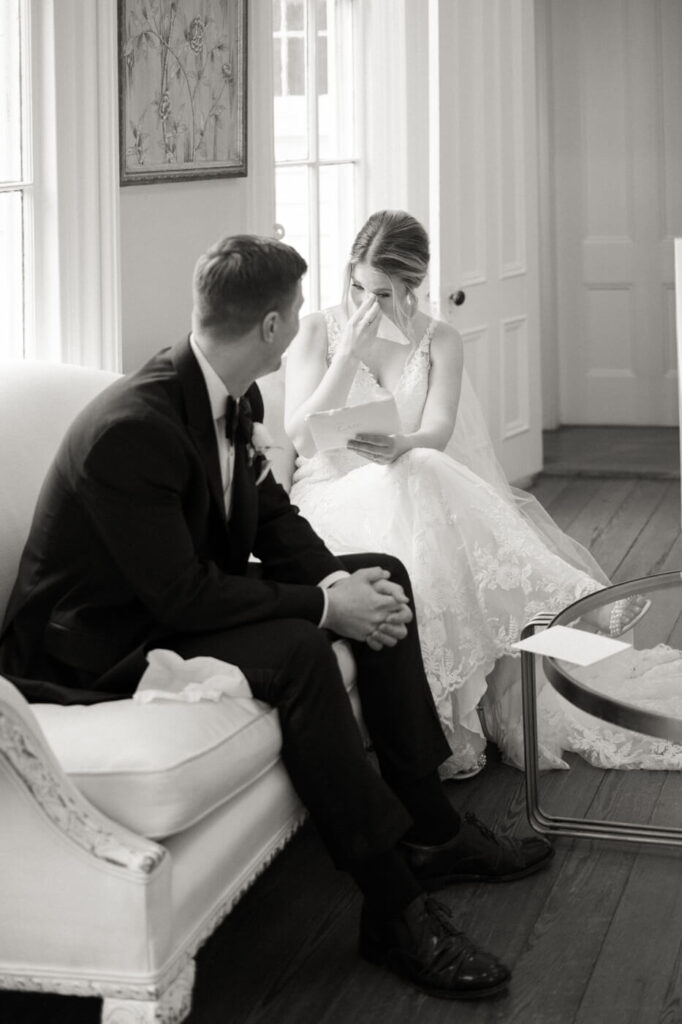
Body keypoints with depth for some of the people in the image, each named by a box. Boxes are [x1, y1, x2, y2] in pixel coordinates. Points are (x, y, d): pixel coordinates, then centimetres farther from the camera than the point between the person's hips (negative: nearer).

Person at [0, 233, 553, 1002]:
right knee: (297, 652, -32)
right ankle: (393, 908, -20)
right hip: (99, 643, -10)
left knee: (381, 576, 4)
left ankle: (429, 828, 9)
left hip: (184, 597, 10)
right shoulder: (133, 428, -31)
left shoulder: (234, 397, -4)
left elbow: (270, 512, 7)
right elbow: (182, 596, -30)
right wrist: (325, 607, -25)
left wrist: (339, 581, -12)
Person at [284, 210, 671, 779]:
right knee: (424, 482, -36)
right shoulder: (318, 332, 4)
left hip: (423, 494, 2)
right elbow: (302, 437, -8)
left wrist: (400, 446, -34)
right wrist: (349, 352, -15)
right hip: (334, 496, -2)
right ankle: (566, 598, -35)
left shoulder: (439, 343, 8)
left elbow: (436, 434, -10)